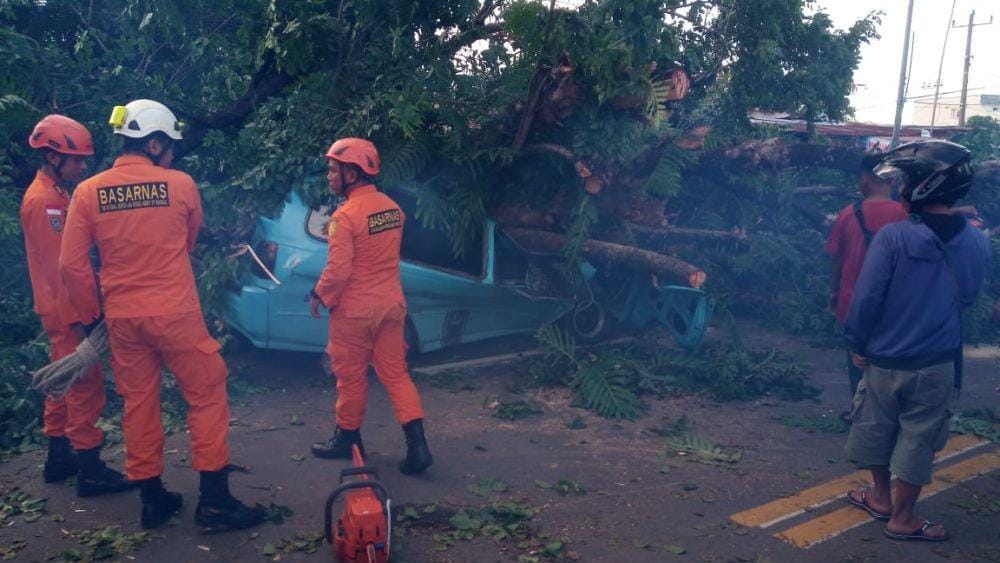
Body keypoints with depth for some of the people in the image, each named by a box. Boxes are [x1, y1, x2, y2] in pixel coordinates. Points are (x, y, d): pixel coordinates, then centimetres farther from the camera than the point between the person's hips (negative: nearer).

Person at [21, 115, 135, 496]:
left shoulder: (54, 195, 14)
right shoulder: (44, 201, -17)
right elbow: (60, 266, -21)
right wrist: (81, 314, -21)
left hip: (63, 310, 10)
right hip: (67, 312, -10)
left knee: (65, 384, 16)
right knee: (85, 386, -6)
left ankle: (59, 458, 27)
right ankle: (90, 471, 0)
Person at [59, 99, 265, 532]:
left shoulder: (88, 192, -1)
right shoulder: (180, 185, -6)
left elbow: (72, 263, 0)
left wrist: (93, 310, 14)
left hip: (122, 317, 4)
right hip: (176, 313, -3)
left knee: (138, 404, 14)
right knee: (206, 396, 6)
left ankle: (152, 499, 23)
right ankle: (214, 500, 7)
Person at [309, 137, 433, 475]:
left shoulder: (345, 215, -18)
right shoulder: (392, 208, 4)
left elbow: (338, 270, -20)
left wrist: (319, 296, -4)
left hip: (355, 310, -6)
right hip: (391, 304, 6)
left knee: (351, 375, 11)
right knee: (395, 372, 10)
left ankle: (348, 438, 28)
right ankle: (417, 444, 3)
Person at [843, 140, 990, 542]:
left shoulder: (892, 237, -21)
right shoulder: (977, 243, -8)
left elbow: (866, 298, -18)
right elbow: (968, 297, 6)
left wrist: (857, 344, -5)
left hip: (885, 360, -2)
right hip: (938, 365, 2)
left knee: (876, 429, 20)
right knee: (917, 440, 13)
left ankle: (881, 497, 37)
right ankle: (901, 518, 24)